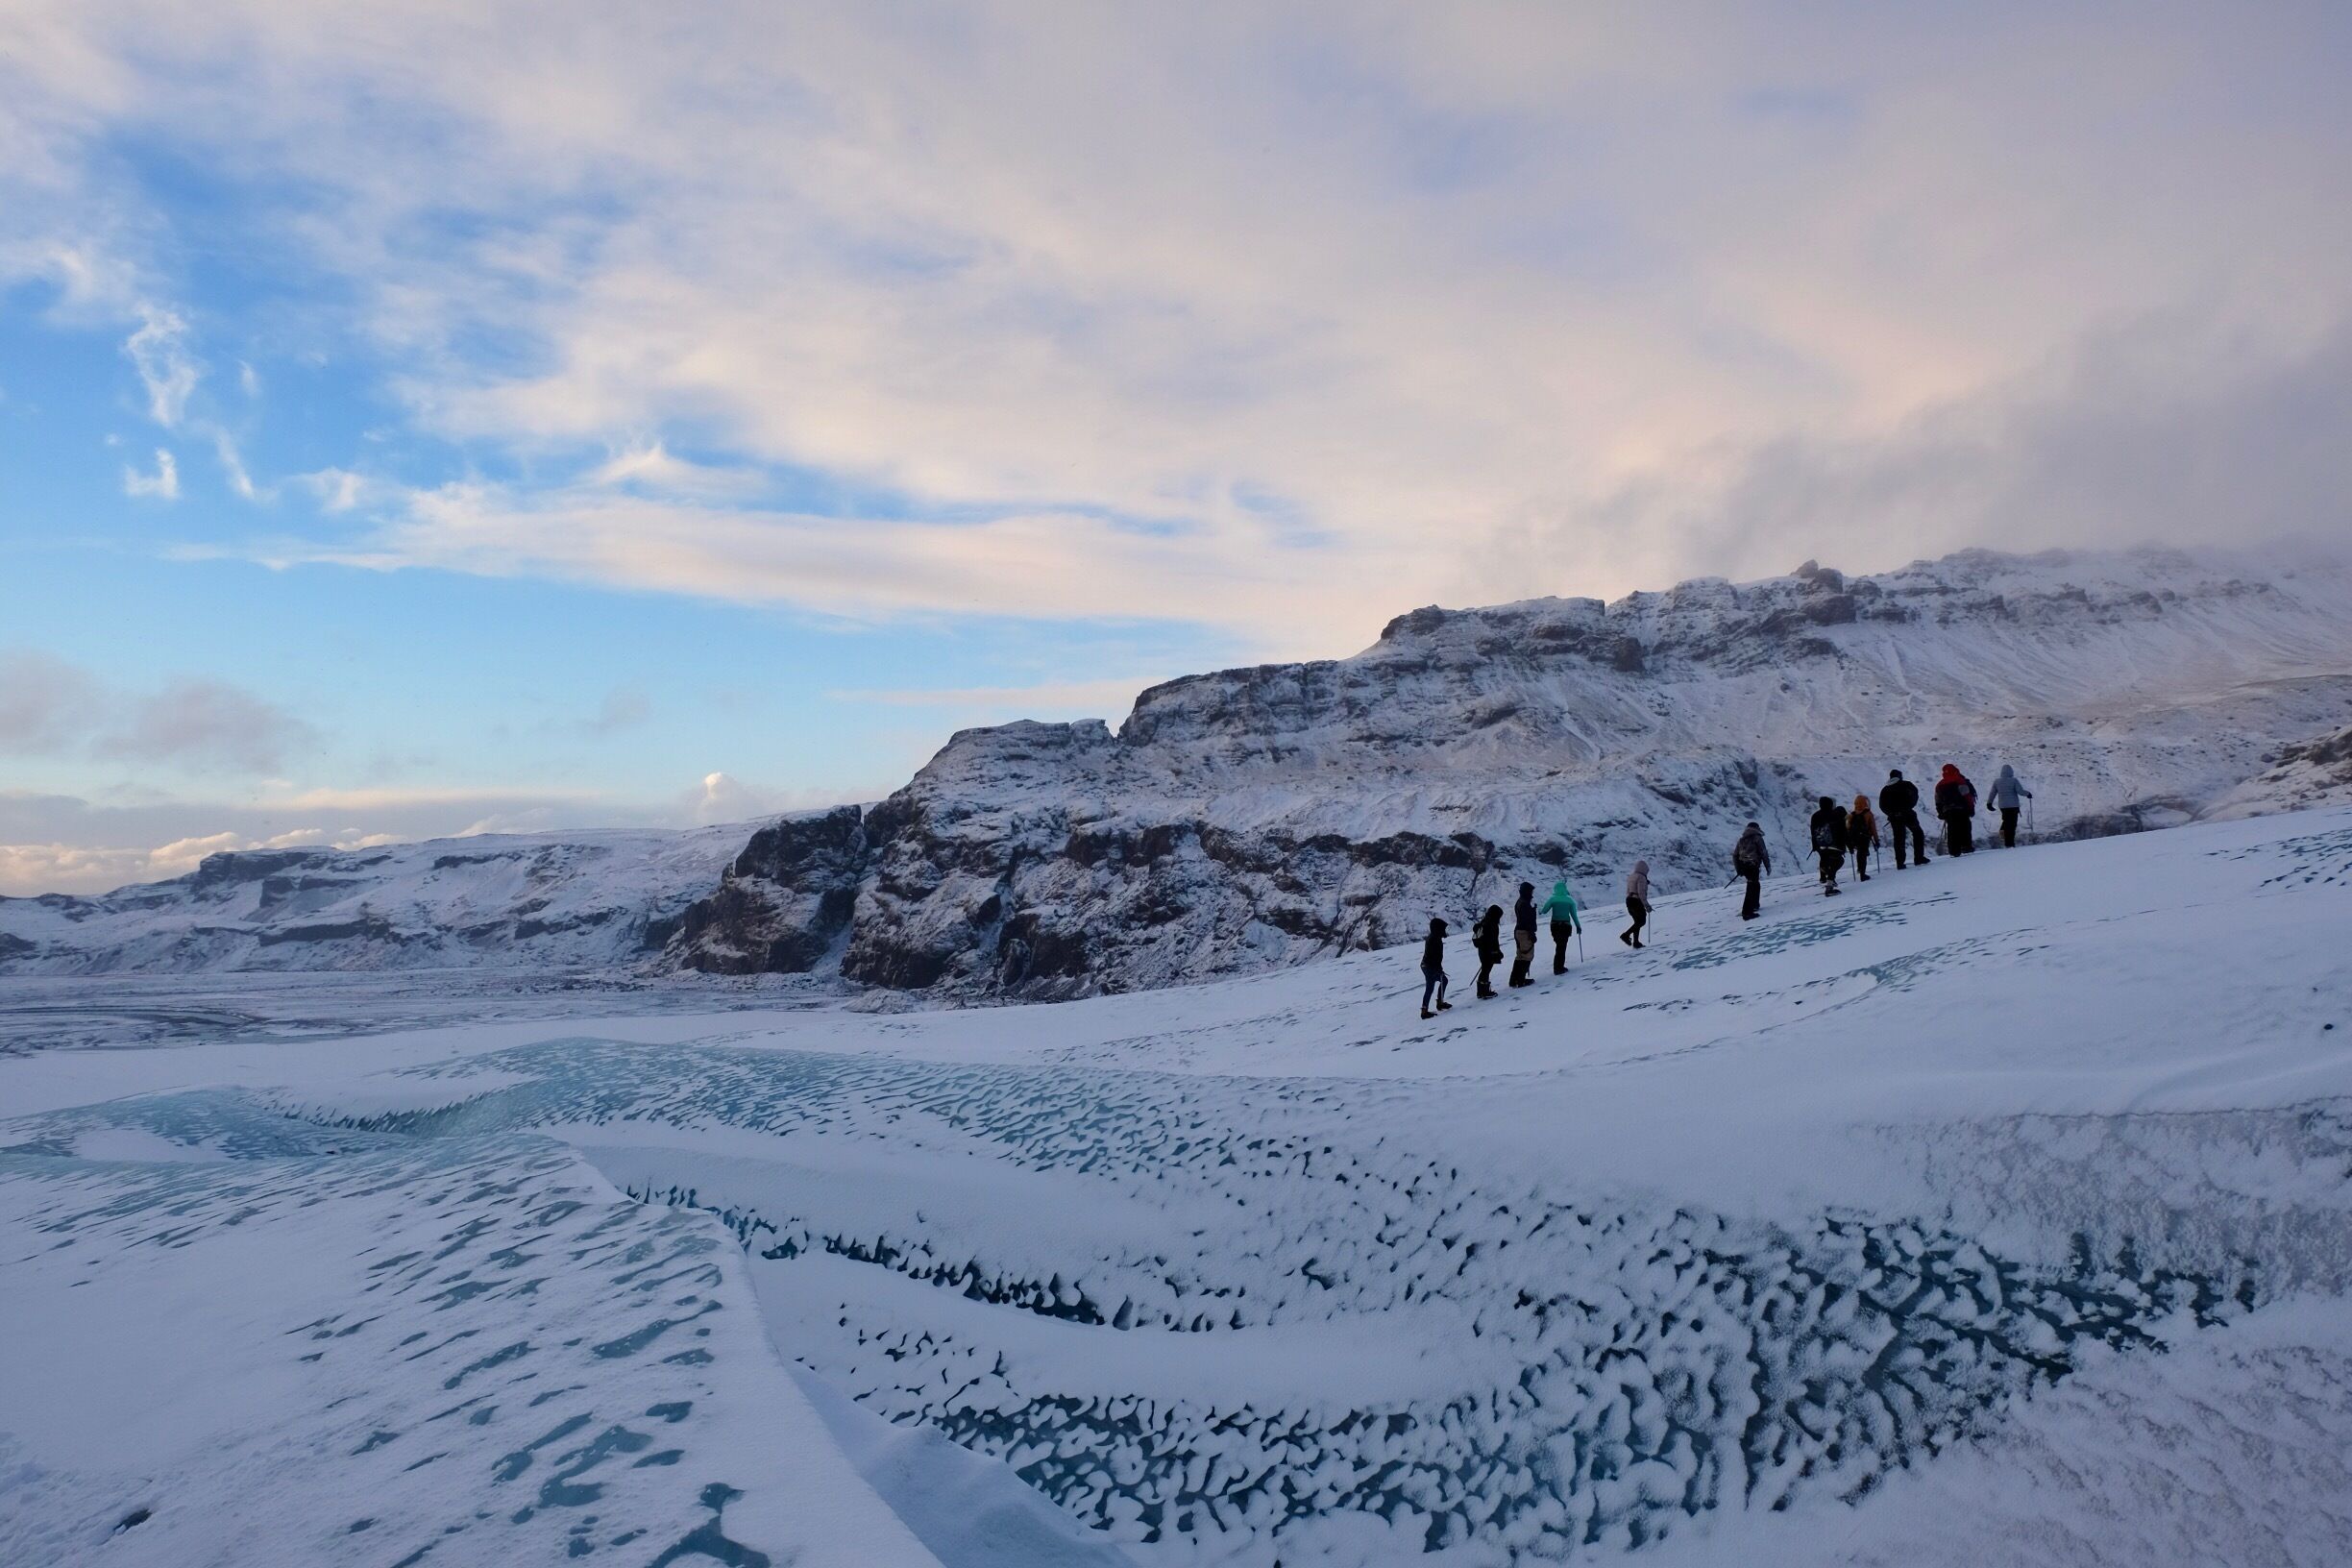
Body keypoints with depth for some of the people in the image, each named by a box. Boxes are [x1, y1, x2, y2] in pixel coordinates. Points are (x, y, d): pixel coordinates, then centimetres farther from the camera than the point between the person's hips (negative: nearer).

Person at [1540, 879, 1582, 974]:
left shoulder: (1552, 899, -8)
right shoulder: (1570, 900, -5)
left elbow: (1544, 911, -4)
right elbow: (1574, 915, -2)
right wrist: (1578, 926, 9)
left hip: (1555, 925, 1)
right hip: (1566, 926, -1)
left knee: (1559, 945, 18)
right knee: (1562, 947, 8)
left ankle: (1558, 967, 20)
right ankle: (1559, 968, 7)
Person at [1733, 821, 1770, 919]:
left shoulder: (1741, 840, 17)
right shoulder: (1757, 838, -1)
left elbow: (1735, 855, 17)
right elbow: (1764, 853, -6)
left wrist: (1738, 869, 22)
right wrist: (1768, 866, 3)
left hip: (1743, 866, 7)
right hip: (1753, 866, -7)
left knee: (1755, 884, 27)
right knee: (1752, 889, -8)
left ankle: (1754, 905, 36)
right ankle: (1747, 912, -15)